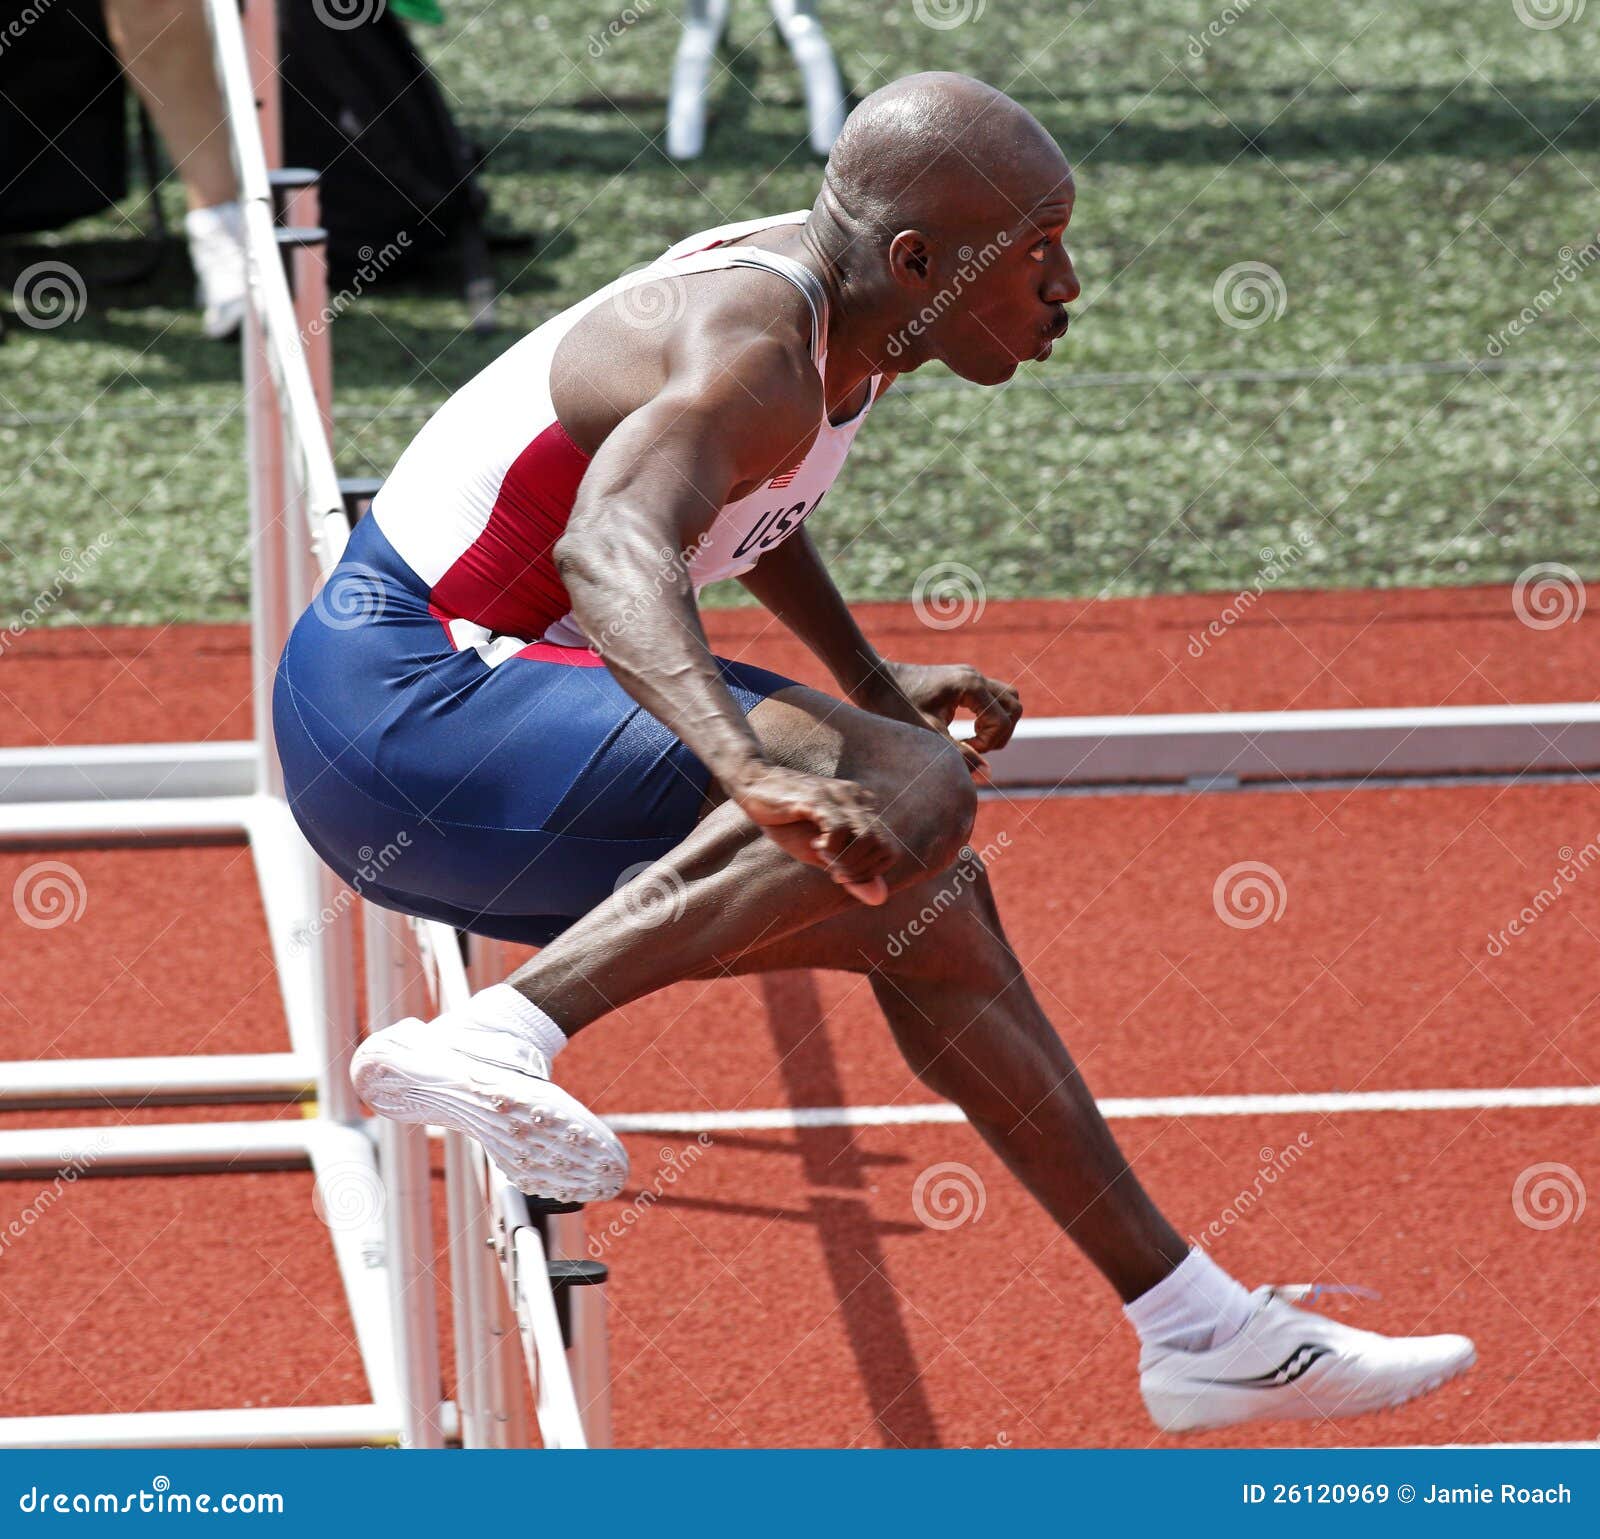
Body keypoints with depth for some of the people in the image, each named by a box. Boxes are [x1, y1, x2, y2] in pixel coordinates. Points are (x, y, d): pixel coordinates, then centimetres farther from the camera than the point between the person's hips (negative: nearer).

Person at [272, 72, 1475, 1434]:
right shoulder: (755, 353, -24)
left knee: (922, 909, 12)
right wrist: (755, 769, -59)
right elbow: (612, 548, -45)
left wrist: (875, 683, 27)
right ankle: (496, 1038, -37)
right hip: (398, 713, -10)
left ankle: (1199, 1325, 21)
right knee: (905, 792, -27)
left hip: (464, 688, 10)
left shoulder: (844, 300, 6)